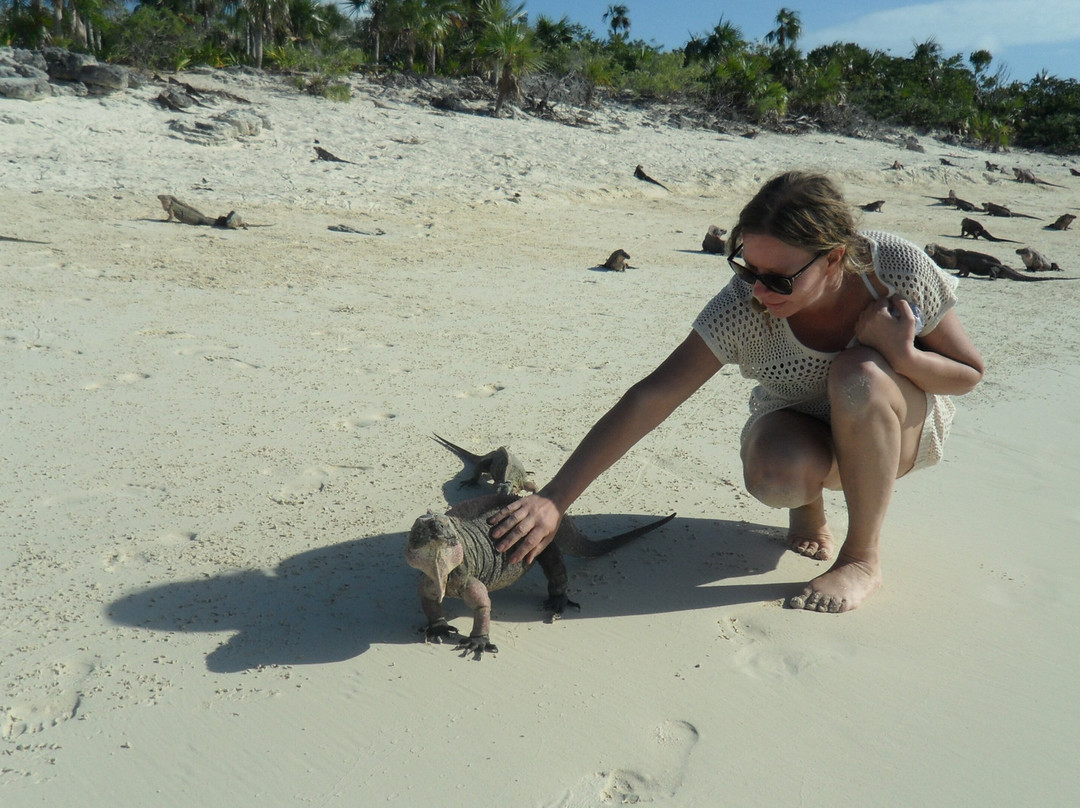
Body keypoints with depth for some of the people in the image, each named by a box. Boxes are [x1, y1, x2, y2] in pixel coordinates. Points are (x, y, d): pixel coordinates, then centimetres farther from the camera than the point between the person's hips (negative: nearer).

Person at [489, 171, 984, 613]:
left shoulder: (897, 267, -26)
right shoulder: (744, 306, -29)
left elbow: (969, 374, -10)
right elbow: (651, 398, -33)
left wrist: (901, 356, -34)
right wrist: (554, 499, -39)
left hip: (900, 427, 1)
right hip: (801, 432, 0)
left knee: (859, 371, -34)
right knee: (773, 476, -35)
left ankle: (863, 557, -16)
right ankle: (809, 502, 5)